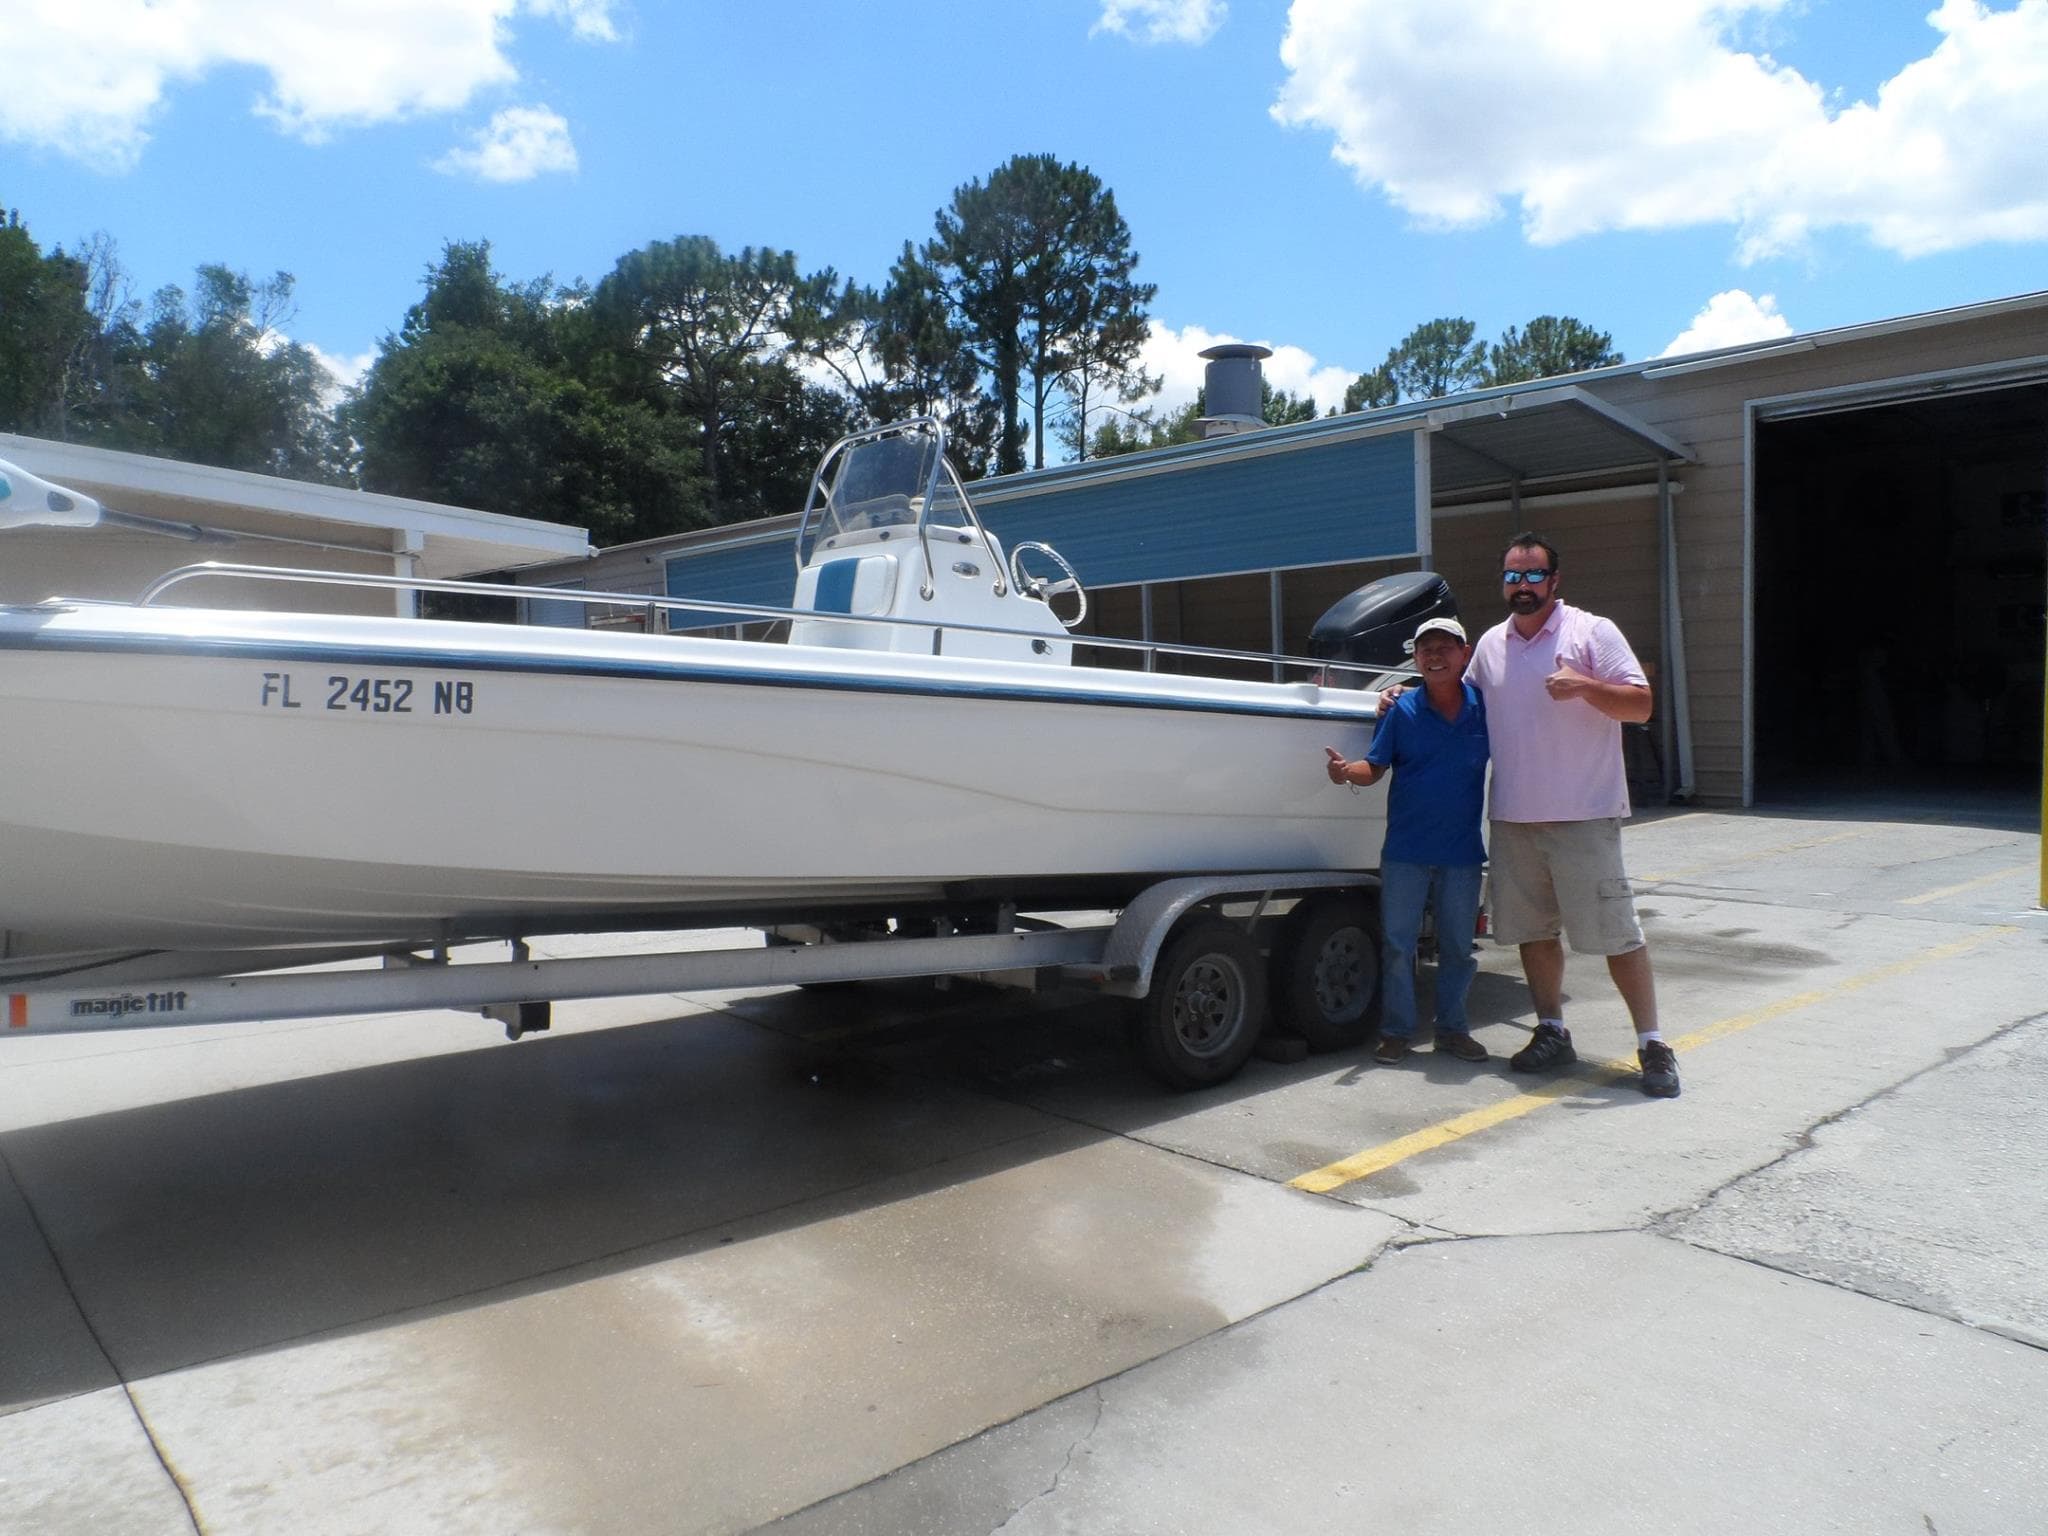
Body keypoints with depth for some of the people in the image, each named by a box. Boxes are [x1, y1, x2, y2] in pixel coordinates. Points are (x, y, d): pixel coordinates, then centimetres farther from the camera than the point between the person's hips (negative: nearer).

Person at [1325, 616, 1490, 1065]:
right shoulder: (1402, 709, -2)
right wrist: (1348, 771, -23)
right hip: (1406, 850, -1)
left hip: (1462, 851, 1)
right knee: (1397, 943, 4)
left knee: (1457, 945, 12)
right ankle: (1397, 1031, 15)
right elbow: (1375, 767, -1)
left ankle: (1452, 1029, 26)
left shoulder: (1485, 707, -1)